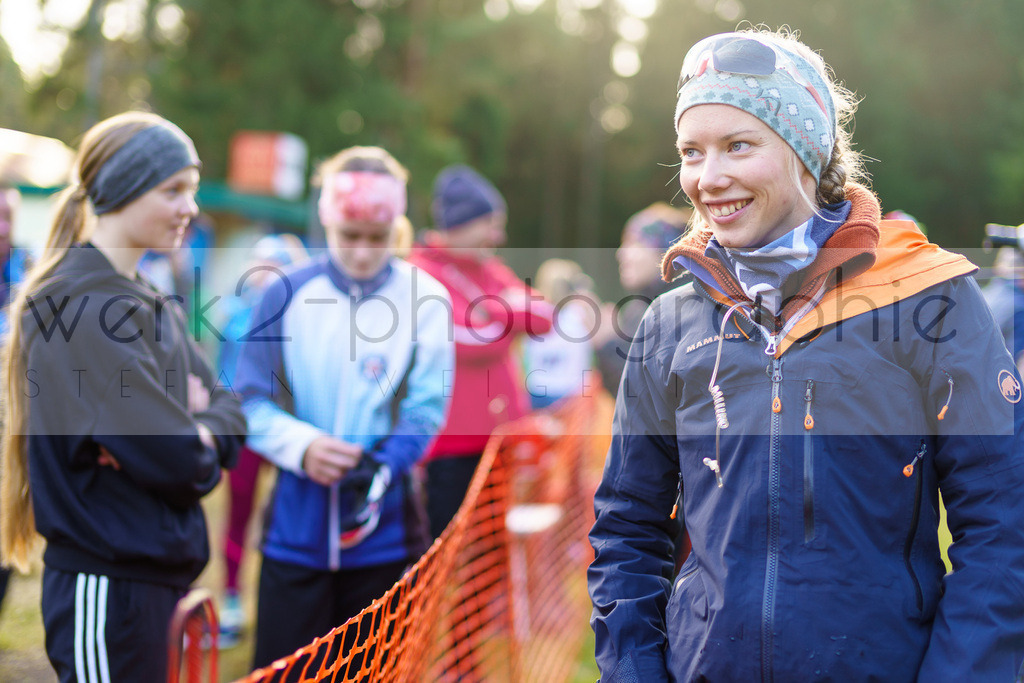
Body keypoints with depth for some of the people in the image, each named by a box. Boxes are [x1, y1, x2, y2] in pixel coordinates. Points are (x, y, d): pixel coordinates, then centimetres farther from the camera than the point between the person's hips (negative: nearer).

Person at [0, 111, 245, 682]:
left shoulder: (152, 306, 13)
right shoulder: (83, 305, -17)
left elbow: (230, 412, 9)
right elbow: (174, 459, -22)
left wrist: (197, 429, -11)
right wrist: (204, 447, -2)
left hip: (164, 574, 9)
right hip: (107, 587, -9)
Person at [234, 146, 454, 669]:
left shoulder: (425, 300, -4)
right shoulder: (286, 296, 0)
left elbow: (425, 412, -6)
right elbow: (251, 403, 0)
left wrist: (379, 469, -23)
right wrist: (302, 445, -18)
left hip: (382, 531, -1)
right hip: (296, 525, 1)